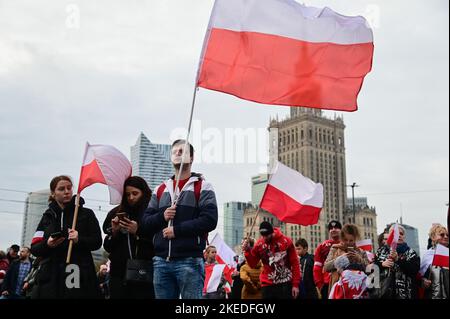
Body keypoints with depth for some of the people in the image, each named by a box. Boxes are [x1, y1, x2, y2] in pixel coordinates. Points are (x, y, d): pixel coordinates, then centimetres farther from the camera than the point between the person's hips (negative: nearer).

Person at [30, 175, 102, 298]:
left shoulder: (86, 214, 7)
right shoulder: (48, 216, 14)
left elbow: (97, 242, 2)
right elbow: (34, 248, 10)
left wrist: (79, 240, -17)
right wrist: (47, 244, -11)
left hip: (79, 276, -2)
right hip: (51, 277, 2)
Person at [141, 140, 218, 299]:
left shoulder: (202, 186, 2)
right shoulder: (160, 189, 18)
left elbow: (210, 220, -10)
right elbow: (145, 222, 14)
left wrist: (177, 230, -13)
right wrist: (161, 216, -6)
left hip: (189, 261, -5)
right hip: (161, 261, 5)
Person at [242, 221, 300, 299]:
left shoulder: (286, 241, -7)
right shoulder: (259, 244, -1)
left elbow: (295, 263, -3)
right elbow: (253, 264, 5)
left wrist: (295, 284, -6)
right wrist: (247, 250, -11)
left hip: (285, 284, -2)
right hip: (268, 285, 2)